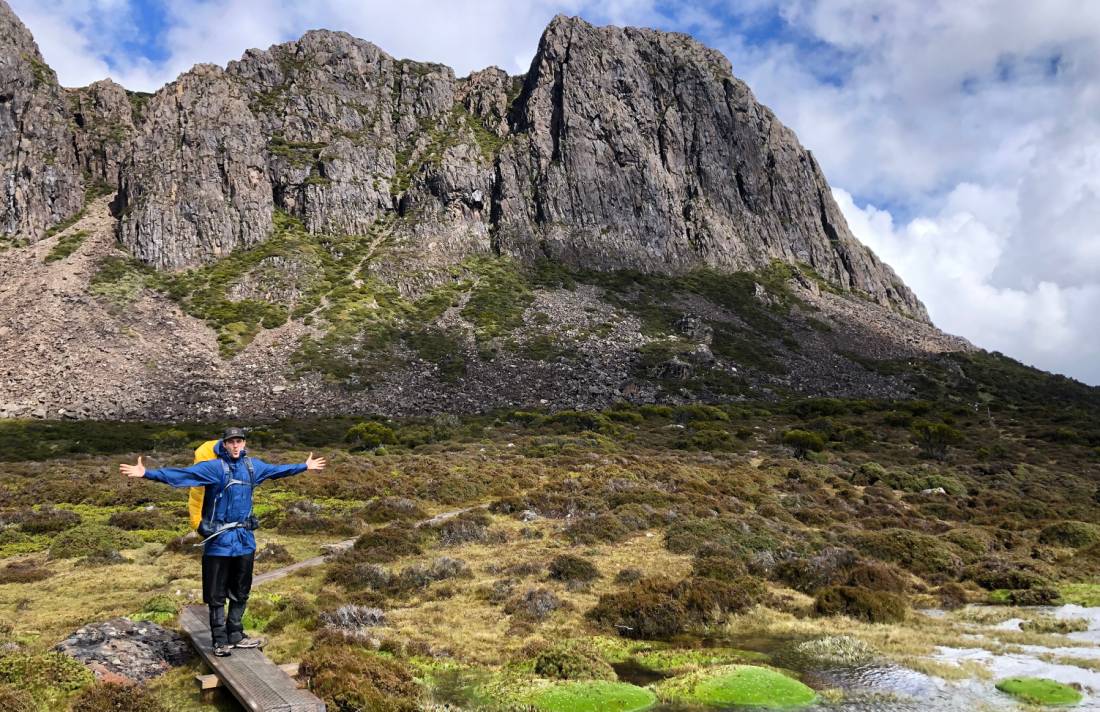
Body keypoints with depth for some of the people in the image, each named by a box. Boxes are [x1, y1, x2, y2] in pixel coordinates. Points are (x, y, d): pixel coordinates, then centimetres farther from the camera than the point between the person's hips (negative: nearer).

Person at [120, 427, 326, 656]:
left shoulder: (253, 465, 5)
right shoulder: (214, 467, -11)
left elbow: (277, 470, 22)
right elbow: (182, 474, -20)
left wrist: (305, 466, 33)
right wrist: (147, 473, -31)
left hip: (245, 539, 5)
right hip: (219, 540, -5)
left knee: (241, 592, 14)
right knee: (217, 594, 4)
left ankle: (236, 635, 27)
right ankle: (220, 640, 15)